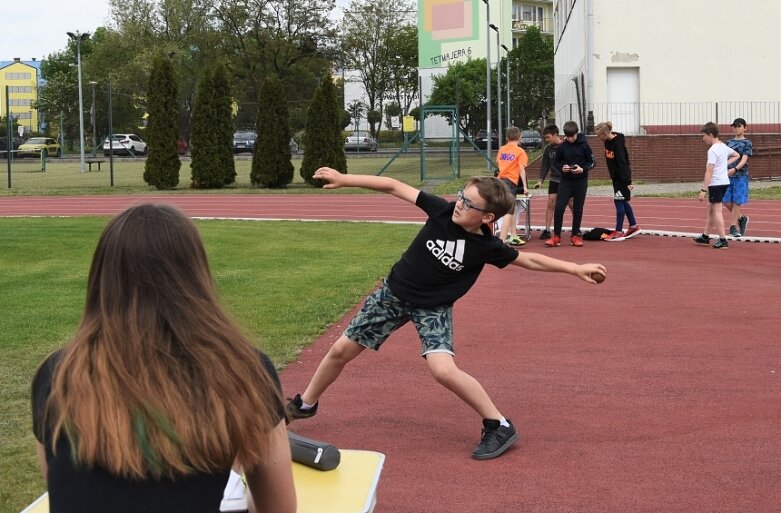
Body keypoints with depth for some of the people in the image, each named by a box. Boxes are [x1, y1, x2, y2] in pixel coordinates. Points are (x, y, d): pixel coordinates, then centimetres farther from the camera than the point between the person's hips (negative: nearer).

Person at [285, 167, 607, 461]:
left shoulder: (487, 247, -19)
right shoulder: (442, 210, -17)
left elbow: (529, 259, -6)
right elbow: (394, 187, -12)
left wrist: (574, 268, -9)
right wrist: (344, 180, -13)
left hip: (433, 309, -3)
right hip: (393, 293, 3)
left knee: (443, 370, -26)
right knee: (341, 350, 8)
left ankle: (499, 427, -9)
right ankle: (305, 405, 33)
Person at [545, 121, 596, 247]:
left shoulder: (583, 145, -7)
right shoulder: (561, 147, -2)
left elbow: (593, 162, 0)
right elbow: (557, 162, 10)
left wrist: (583, 169, -17)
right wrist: (562, 168, -11)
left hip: (581, 181, -1)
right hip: (566, 181, 1)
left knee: (578, 209, 6)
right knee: (559, 208, -6)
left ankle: (575, 235, 17)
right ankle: (556, 236, 2)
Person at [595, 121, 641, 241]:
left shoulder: (618, 144, -22)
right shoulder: (608, 141, 3)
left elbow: (623, 163, -26)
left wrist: (628, 181, -28)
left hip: (622, 177, -9)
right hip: (616, 176, 9)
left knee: (619, 202, -6)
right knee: (623, 201, 15)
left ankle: (619, 232, -2)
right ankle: (633, 226, 27)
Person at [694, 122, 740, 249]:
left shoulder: (713, 150, -17)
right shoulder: (723, 147, 11)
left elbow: (709, 172, -21)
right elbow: (736, 155, 30)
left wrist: (703, 190, -20)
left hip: (716, 183, -10)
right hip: (724, 181, 10)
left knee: (716, 211, -6)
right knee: (710, 209, 18)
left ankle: (723, 240, -6)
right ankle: (705, 236, 26)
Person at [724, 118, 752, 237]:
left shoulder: (747, 143, -1)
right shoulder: (729, 142, 14)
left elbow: (744, 160, -13)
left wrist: (735, 169, -28)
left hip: (740, 176, -5)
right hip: (728, 175, 5)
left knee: (737, 201, -3)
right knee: (726, 201, 1)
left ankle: (733, 226, 2)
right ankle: (741, 218, 22)